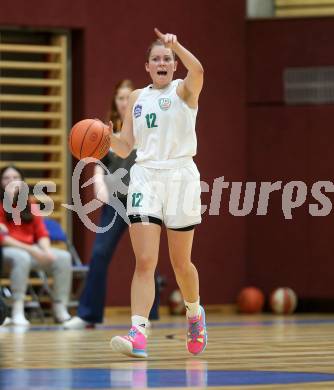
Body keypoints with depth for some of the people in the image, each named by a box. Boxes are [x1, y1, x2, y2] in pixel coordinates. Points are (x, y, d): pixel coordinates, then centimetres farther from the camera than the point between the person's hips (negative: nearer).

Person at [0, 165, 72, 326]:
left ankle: (60, 309, -16)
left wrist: (47, 251, -12)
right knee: (22, 257, -40)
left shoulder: (30, 206, 15)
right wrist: (29, 249, -19)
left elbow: (42, 234, 10)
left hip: (31, 248, 6)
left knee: (64, 257, -15)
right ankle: (17, 311, -40)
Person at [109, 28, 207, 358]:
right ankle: (138, 333, -21)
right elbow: (125, 148, 13)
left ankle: (195, 314, 37)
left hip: (180, 176, -2)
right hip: (145, 176, 2)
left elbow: (197, 71, -23)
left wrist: (175, 45, -37)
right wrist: (108, 137, -8)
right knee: (144, 262, -11)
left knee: (181, 263, 8)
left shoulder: (184, 90, 2)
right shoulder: (137, 97, 14)